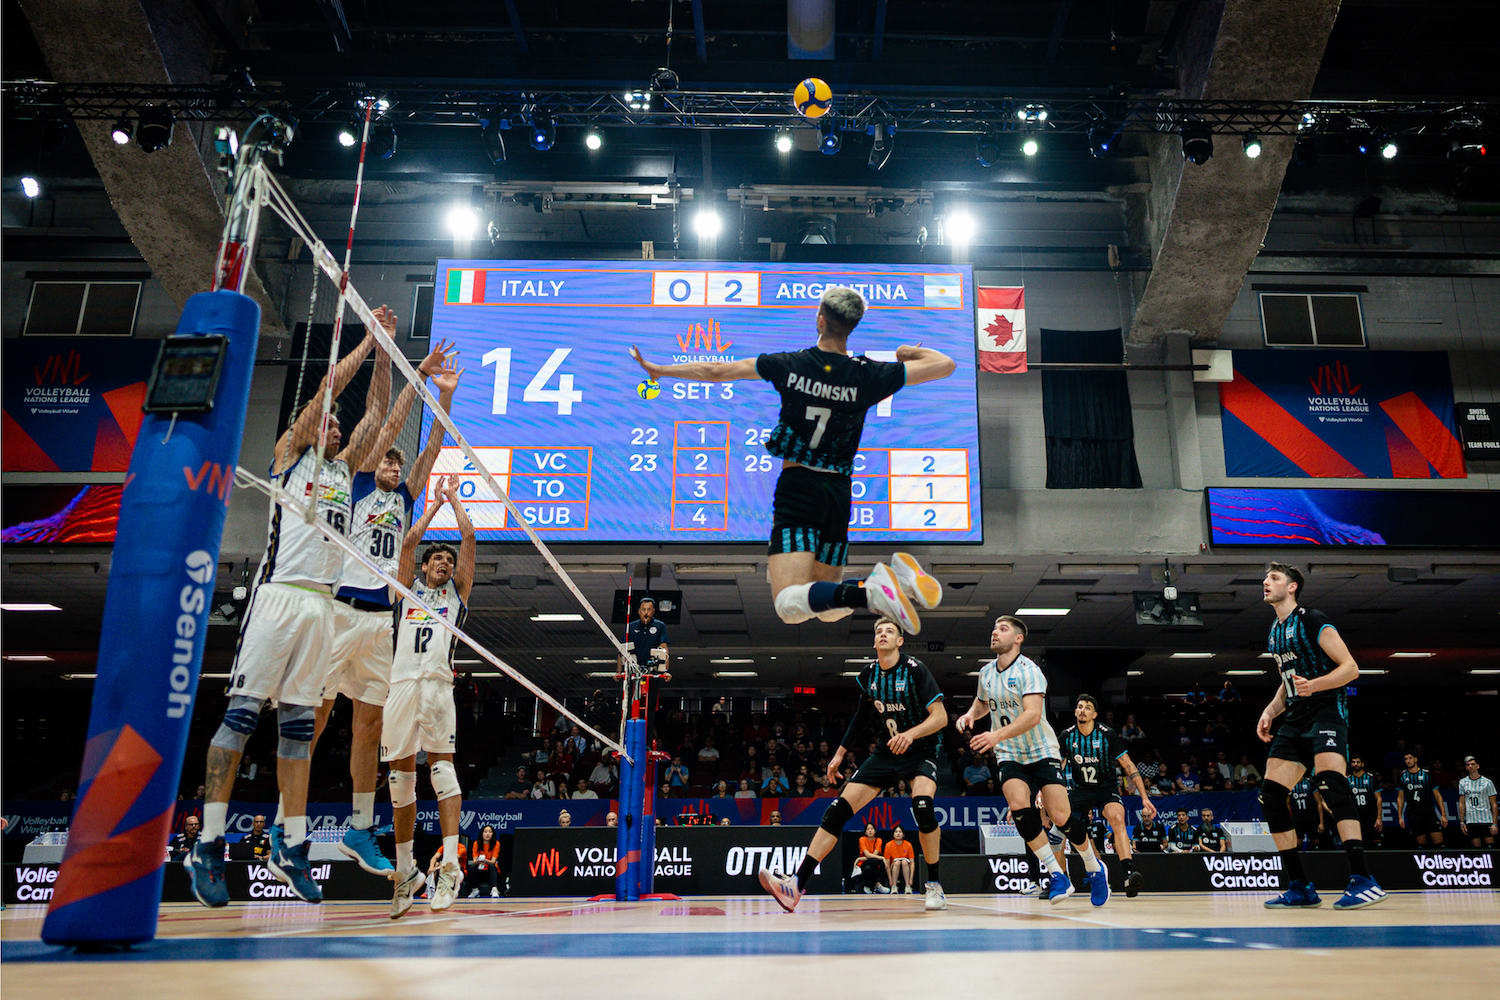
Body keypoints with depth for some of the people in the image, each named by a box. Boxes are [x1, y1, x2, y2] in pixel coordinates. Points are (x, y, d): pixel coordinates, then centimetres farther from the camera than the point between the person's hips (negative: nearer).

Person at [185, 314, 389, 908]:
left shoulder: (344, 468, 24)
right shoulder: (289, 453, 10)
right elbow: (328, 386, 4)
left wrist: (385, 350, 17)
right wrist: (367, 341, 10)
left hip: (323, 603, 6)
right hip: (279, 593, -5)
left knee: (298, 725, 4)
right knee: (242, 714, -7)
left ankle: (291, 847, 4)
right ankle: (208, 844, -4)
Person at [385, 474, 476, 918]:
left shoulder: (457, 592, 20)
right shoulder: (409, 588, 24)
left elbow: (468, 537, 16)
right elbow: (409, 541, 16)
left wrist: (454, 498, 27)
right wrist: (434, 503, 26)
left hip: (437, 683, -2)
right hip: (401, 682, 2)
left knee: (441, 765, -13)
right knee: (400, 775, 5)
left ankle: (450, 863, -20)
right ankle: (406, 868, 15)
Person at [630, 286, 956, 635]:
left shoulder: (788, 365, -4)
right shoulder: (868, 375, -4)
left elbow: (716, 371, 5)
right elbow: (946, 364, 2)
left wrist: (658, 370, 20)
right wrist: (911, 351, 24)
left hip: (797, 488, -3)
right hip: (839, 492, 3)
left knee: (790, 606, -13)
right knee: (827, 610, 13)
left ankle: (870, 591, -39)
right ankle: (895, 574, -16)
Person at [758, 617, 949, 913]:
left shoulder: (914, 669, -14)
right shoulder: (868, 675, 2)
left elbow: (940, 716, -17)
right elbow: (860, 716, 17)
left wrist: (910, 734, -33)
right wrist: (840, 753, 18)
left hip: (922, 750, -5)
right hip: (887, 752, 5)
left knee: (922, 803, -33)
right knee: (839, 808, -8)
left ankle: (934, 886, -13)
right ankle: (797, 884, -9)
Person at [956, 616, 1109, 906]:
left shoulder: (1029, 670, -14)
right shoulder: (986, 672, 6)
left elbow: (1033, 715, -27)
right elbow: (982, 703, 27)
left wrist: (997, 735, -38)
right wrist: (970, 715, 4)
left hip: (1043, 752, -4)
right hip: (1009, 756, 4)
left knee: (1061, 818, -12)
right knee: (1019, 807, -22)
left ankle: (1095, 869, 17)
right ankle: (1056, 874, -10)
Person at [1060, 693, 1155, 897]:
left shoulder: (1108, 735, -14)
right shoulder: (1067, 736, -6)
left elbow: (1129, 766, -11)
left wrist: (1144, 798, -15)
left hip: (1106, 788, -3)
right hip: (1079, 790, 3)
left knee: (1117, 818, -32)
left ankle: (1129, 874, -42)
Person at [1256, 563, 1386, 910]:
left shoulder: (1313, 621, -6)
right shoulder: (1274, 633, 18)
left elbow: (1350, 667, -12)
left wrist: (1313, 685, -28)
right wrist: (1270, 711, 13)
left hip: (1327, 711, -8)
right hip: (1295, 719, 8)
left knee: (1330, 780, -31)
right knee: (1271, 792, -1)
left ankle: (1362, 879, -30)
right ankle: (1300, 888, 5)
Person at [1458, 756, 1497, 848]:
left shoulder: (1487, 782, 3)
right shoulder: (1462, 782, 11)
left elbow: (1493, 804, 2)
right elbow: (1461, 803, 13)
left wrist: (1494, 823, -5)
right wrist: (1462, 822, 6)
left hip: (1487, 820, -2)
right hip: (1471, 821, 2)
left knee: (1490, 846, -6)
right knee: (1476, 849, 2)